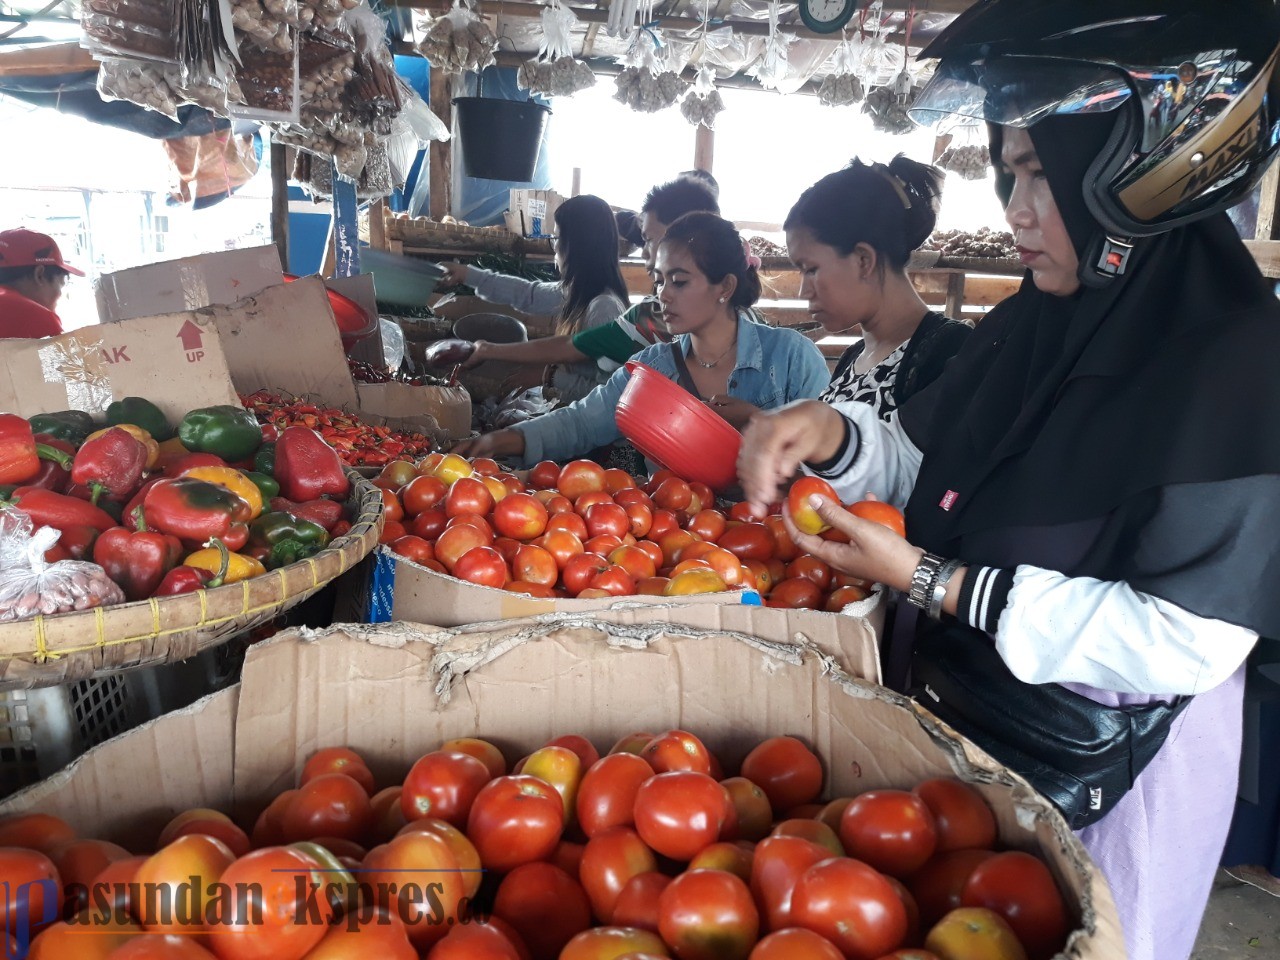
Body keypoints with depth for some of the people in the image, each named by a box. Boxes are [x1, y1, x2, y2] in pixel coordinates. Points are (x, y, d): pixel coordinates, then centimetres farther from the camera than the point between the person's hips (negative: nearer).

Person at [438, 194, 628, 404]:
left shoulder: (604, 307, -26)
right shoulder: (578, 292, 1)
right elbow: (530, 294, 18)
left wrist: (557, 377, -16)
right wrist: (469, 275, 22)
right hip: (571, 404, 8)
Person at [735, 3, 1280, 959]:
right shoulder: (1038, 323, -1)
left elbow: (1184, 643, -25)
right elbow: (922, 462, 8)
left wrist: (931, 583, -25)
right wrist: (831, 433, -14)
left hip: (1093, 781, -6)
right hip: (959, 719, 7)